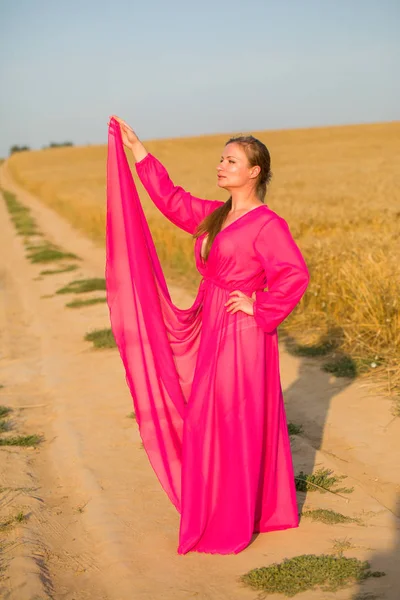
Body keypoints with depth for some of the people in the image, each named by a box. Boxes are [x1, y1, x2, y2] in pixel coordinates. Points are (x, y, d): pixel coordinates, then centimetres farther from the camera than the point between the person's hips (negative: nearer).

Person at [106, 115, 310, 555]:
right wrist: (137, 151, 16)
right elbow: (172, 200, 16)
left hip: (241, 336, -9)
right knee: (214, 425, 16)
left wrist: (259, 309, -17)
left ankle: (230, 525, 16)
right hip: (212, 333, 9)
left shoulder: (266, 224, -15)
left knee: (231, 427, 1)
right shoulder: (215, 216, 10)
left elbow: (295, 275, -24)